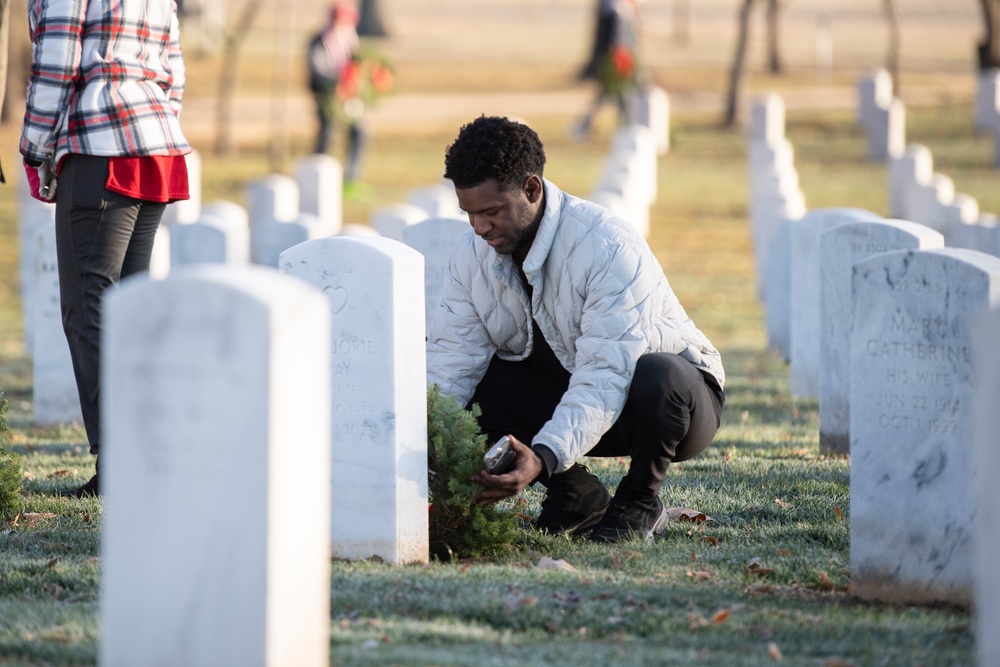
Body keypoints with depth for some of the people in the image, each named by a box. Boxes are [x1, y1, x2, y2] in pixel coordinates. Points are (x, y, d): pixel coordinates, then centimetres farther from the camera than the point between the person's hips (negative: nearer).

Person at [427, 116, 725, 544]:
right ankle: (575, 494, 0)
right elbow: (450, 357, -13)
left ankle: (639, 502, -11)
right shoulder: (472, 255, -8)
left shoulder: (610, 248, -29)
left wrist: (544, 457, -52)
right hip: (562, 392, 5)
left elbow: (604, 379, -37)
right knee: (466, 388, -18)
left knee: (657, 379, -41)